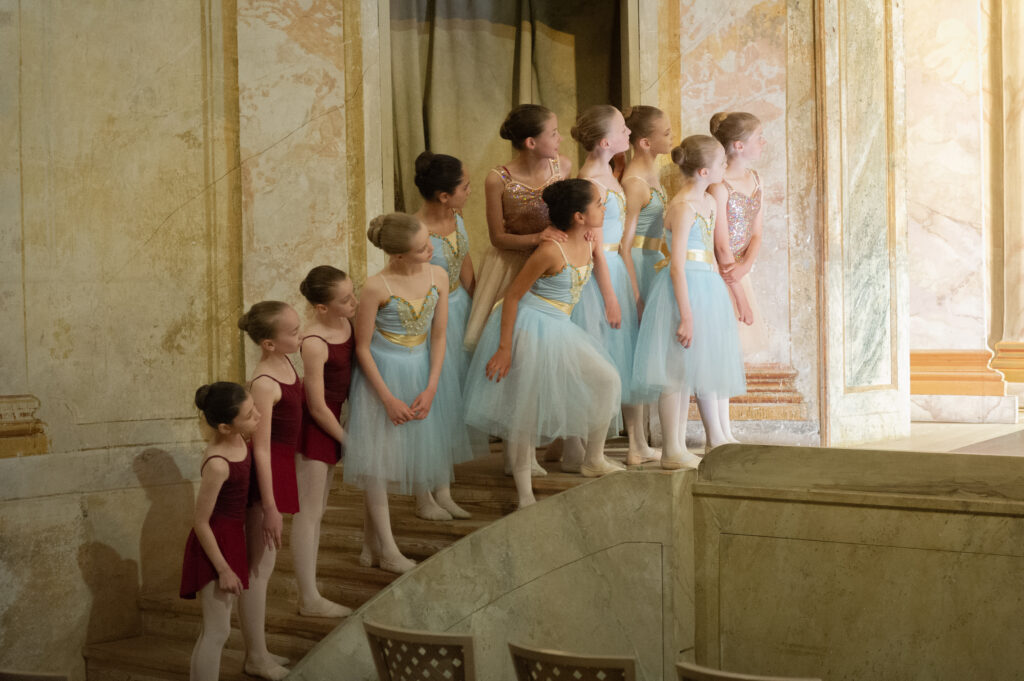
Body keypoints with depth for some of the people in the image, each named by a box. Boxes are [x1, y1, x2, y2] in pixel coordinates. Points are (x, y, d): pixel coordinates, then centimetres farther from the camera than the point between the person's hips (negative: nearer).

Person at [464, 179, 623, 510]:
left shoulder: (591, 245, -2)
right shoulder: (551, 251, -24)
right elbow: (512, 296, -19)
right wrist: (504, 348, -18)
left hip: (558, 330, 8)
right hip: (528, 328, -8)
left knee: (606, 379, 2)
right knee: (526, 408, -1)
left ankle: (594, 459, 18)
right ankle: (524, 494, 9)